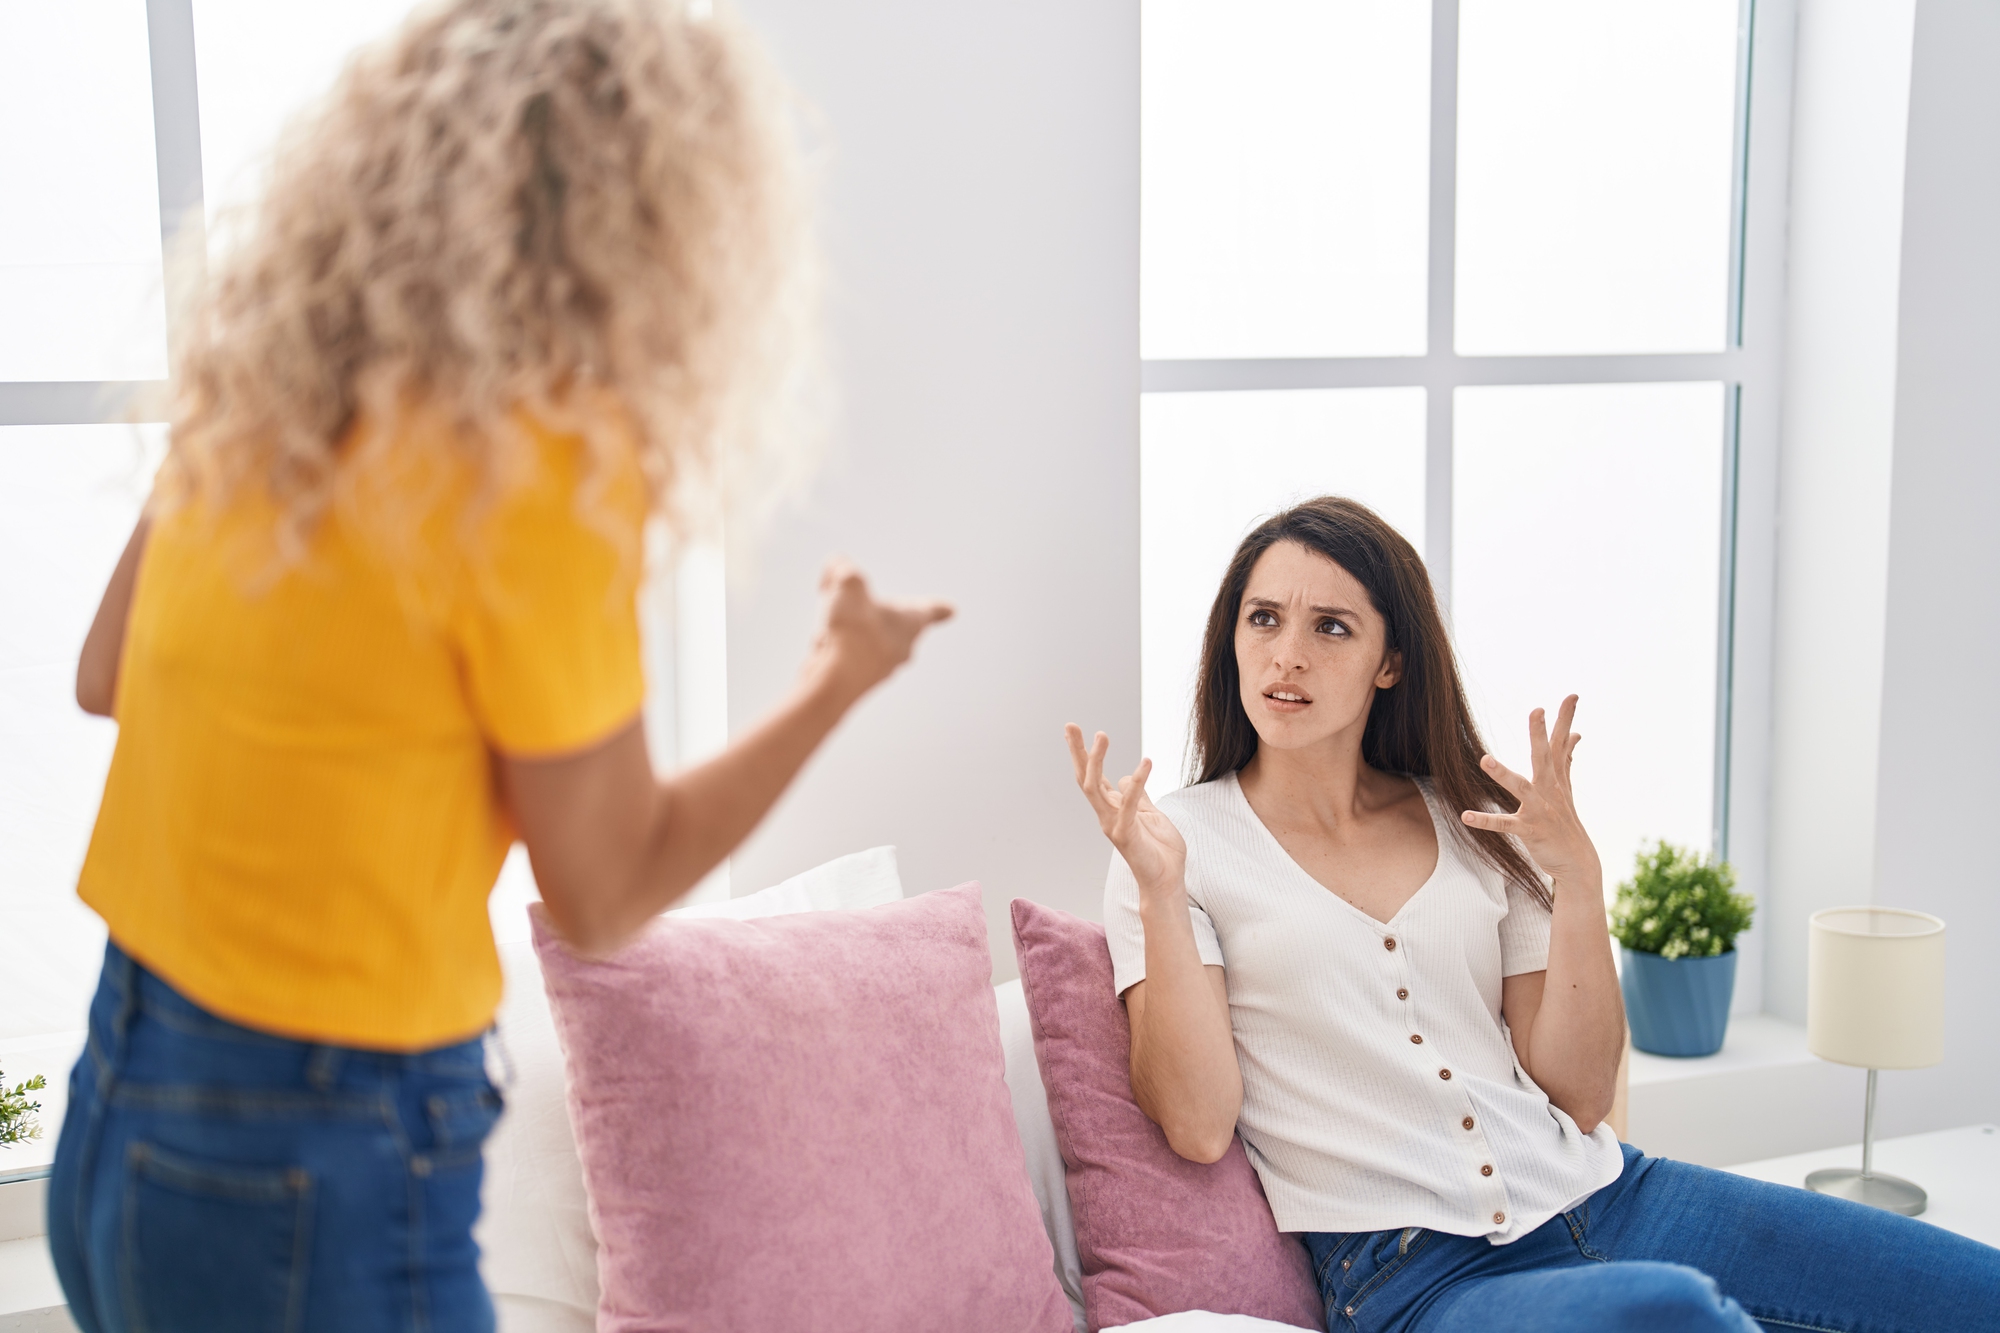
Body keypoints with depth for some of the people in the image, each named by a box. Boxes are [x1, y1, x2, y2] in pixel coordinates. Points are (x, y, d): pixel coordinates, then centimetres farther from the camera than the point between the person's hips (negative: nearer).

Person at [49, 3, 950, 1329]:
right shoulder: (539, 460, -21)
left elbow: (106, 676, 14)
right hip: (315, 1177, -7)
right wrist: (841, 678, -1)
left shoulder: (260, 384, -1)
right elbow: (605, 894, -12)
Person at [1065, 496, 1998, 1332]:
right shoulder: (1181, 841, 2)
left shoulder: (1474, 822, 13)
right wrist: (1159, 889, -16)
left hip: (1597, 1193, 4)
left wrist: (1576, 879, -6)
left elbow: (1579, 1095, 6)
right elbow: (1197, 1125, -9)